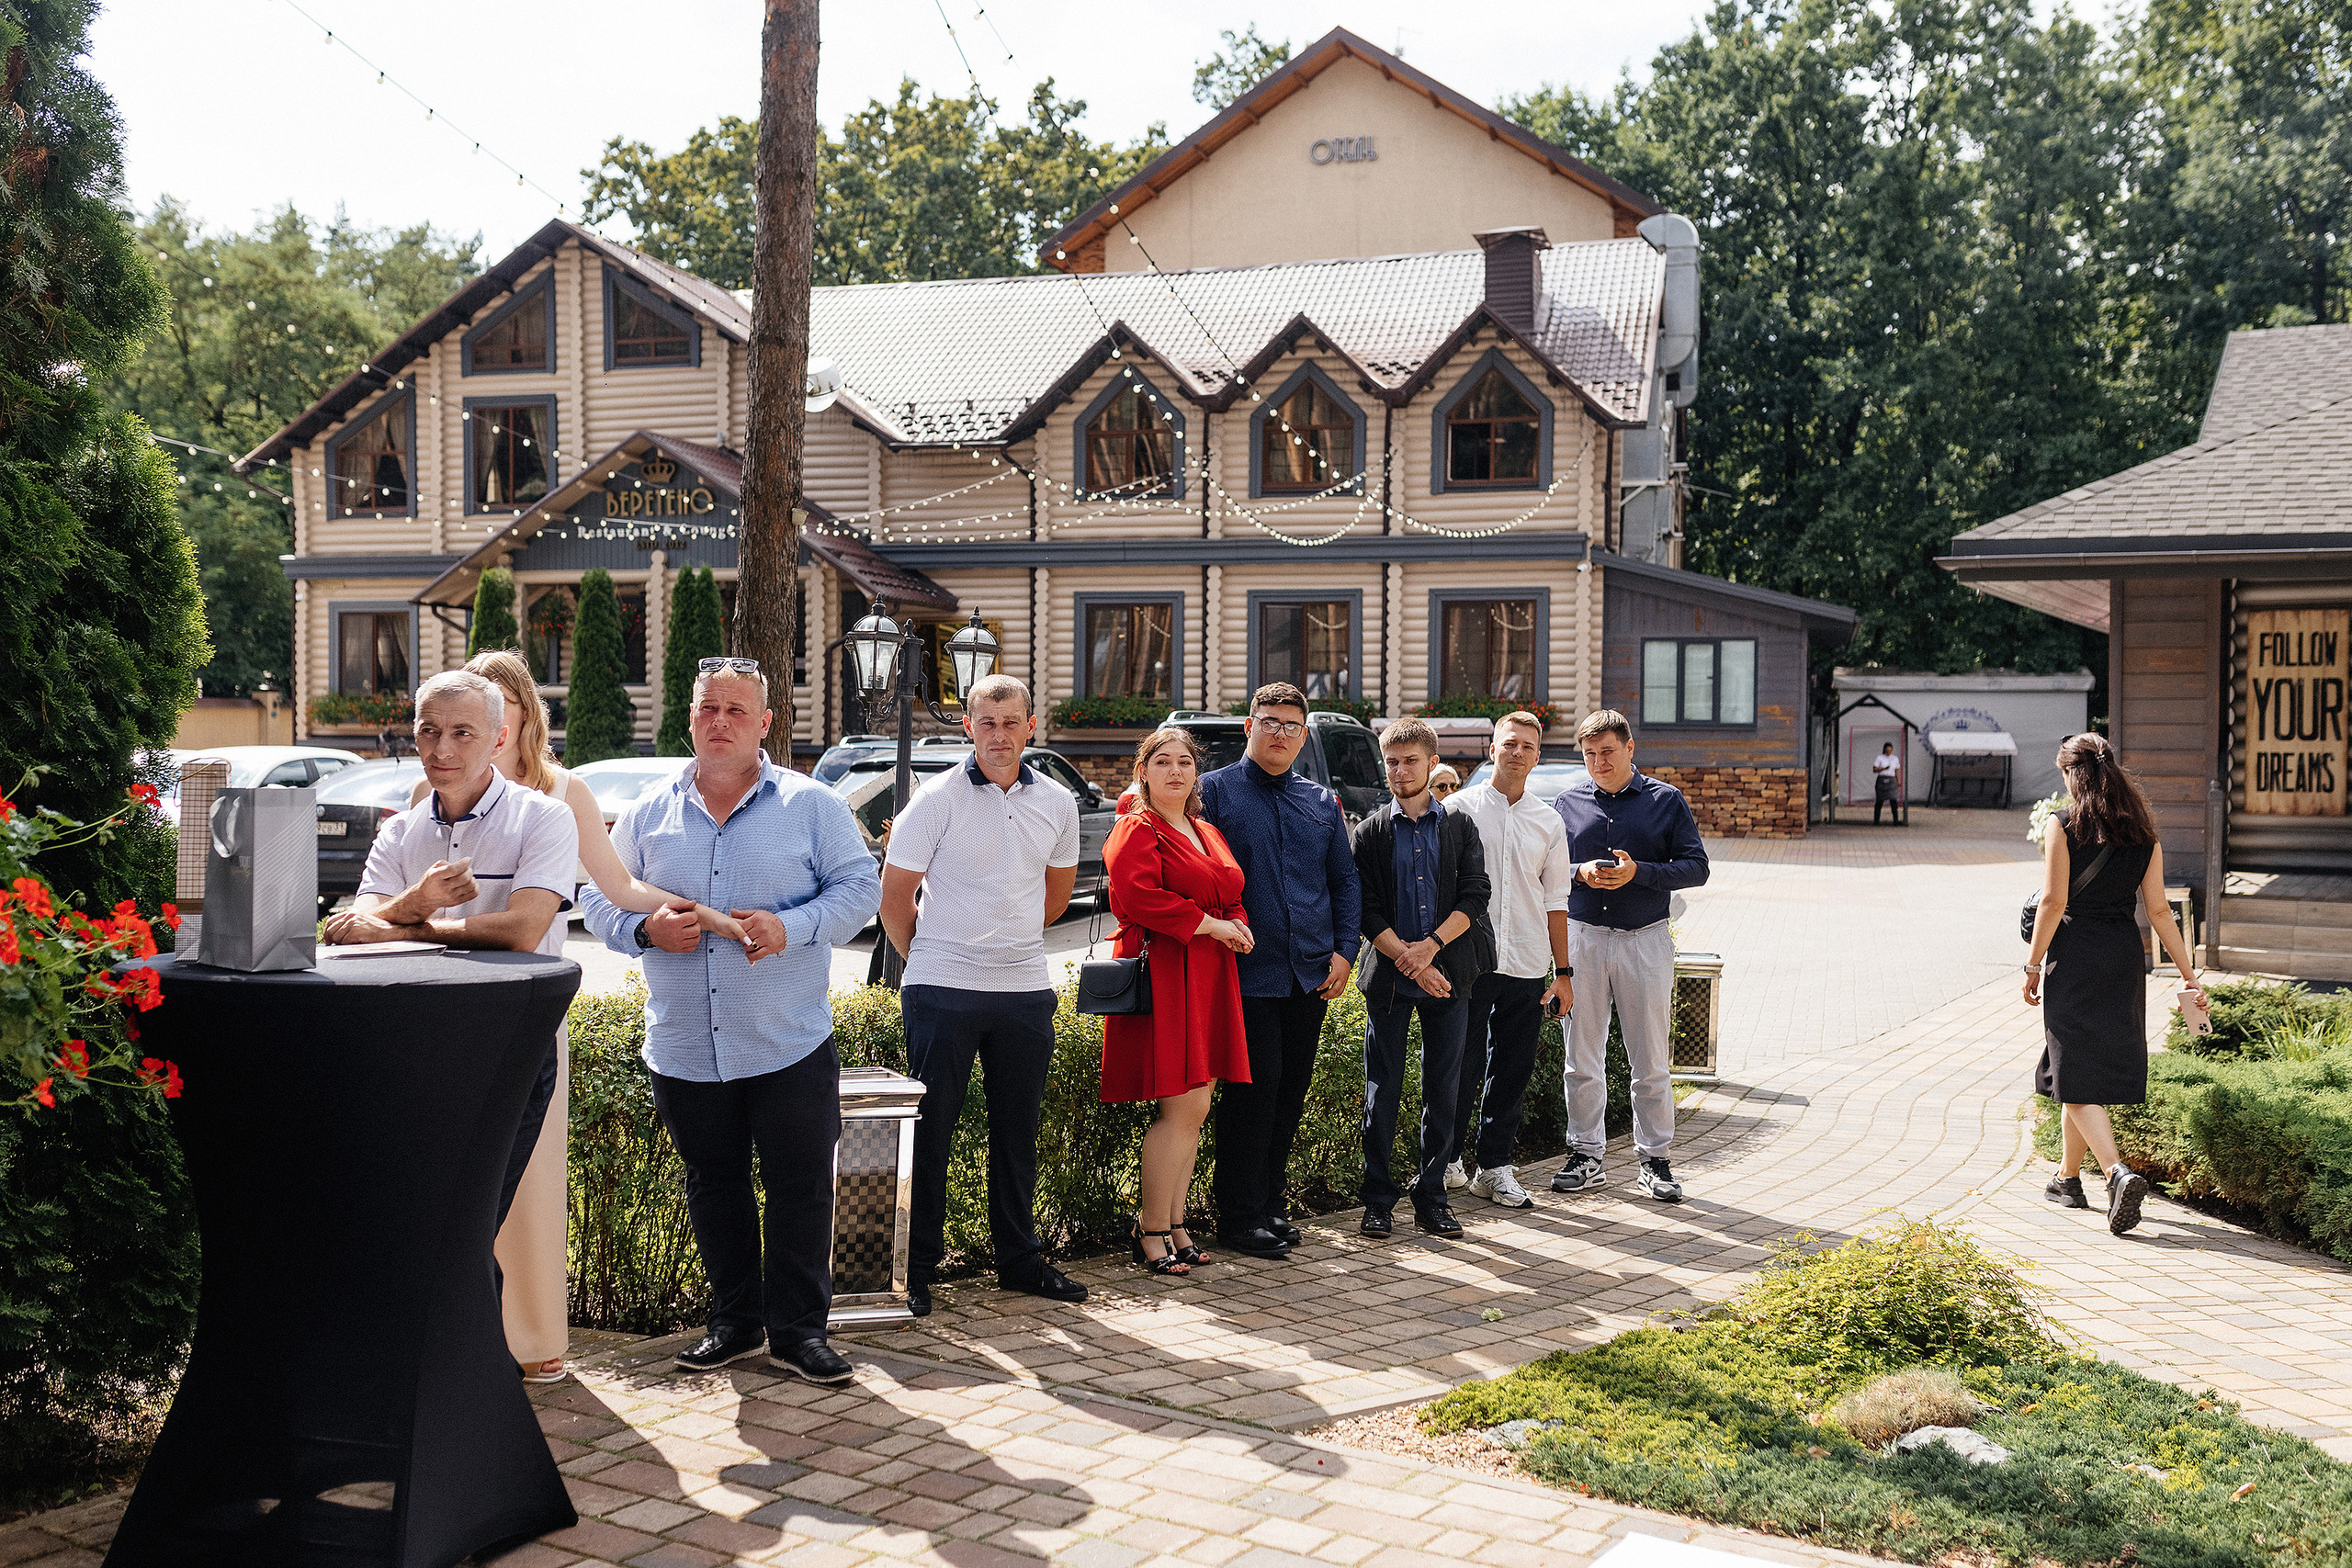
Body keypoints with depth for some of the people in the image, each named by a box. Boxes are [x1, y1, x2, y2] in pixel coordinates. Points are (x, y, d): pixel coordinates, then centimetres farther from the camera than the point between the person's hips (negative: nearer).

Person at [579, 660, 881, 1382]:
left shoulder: (811, 805, 0)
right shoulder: (647, 814, 8)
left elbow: (860, 887, -2)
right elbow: (598, 898, 10)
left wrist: (791, 928, -17)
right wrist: (646, 928, -11)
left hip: (790, 1046, -3)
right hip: (684, 1050, 3)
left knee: (800, 1190, 0)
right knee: (713, 1188, 14)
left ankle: (798, 1330, 13)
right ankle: (735, 1321, 28)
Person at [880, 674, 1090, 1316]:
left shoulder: (1058, 804, 6)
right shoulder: (935, 801, -7)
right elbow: (895, 896, -2)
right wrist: (929, 959, 7)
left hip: (1025, 989, 4)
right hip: (943, 991, -4)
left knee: (1017, 1131, 12)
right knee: (930, 1130, 1)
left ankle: (1020, 1259, 25)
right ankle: (916, 1269, 10)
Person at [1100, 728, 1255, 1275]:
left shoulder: (1209, 834, 20)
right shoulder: (1136, 830, -5)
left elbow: (1231, 896, 28)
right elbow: (1140, 896, -20)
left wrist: (1238, 926, 4)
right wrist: (1211, 924, -16)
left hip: (1208, 979, 8)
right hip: (1162, 977, -8)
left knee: (1194, 1108, 8)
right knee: (1181, 1108, -9)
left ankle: (1174, 1224, 16)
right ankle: (1153, 1233, 0)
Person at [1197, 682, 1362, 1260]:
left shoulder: (1322, 802, 14)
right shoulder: (1215, 791, 0)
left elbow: (1346, 881, 18)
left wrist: (1345, 951, 8)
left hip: (1312, 974, 5)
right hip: (1248, 973, -5)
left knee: (1292, 1089, 10)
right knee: (1253, 1088, -5)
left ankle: (1270, 1205, 21)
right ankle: (1240, 1216, 5)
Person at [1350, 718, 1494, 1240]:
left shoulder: (1460, 826, 7)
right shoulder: (1371, 832, 5)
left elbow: (1474, 897, -2)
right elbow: (1367, 911, -2)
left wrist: (1430, 947, -14)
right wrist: (1407, 959, -13)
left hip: (1449, 975, 1)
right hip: (1388, 979, -1)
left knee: (1443, 1092, 5)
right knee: (1382, 1093, 1)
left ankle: (1431, 1197, 15)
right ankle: (1378, 1201, 9)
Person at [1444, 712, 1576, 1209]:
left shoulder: (1549, 821, 11)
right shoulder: (1460, 807, 1)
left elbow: (1555, 901, 13)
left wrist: (1563, 971, 10)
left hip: (1528, 965, 3)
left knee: (1514, 1071, 7)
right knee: (1463, 1065, 0)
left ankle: (1494, 1166, 17)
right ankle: (1447, 1158, 15)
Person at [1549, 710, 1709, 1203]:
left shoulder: (1665, 800, 3)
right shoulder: (1567, 802, 8)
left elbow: (1696, 866, -1)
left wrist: (1638, 872, -14)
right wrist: (1581, 873, -10)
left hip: (1645, 940, -1)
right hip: (1581, 939, 2)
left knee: (1651, 1061, 3)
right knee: (1582, 1059, 5)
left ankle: (1655, 1160, 13)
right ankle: (1586, 1157, 15)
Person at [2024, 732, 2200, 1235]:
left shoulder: (2065, 827, -9)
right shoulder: (2143, 835, 5)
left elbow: (2054, 901, -12)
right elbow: (2157, 909, 3)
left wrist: (2034, 965, -6)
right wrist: (2186, 972, 8)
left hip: (2073, 954, -5)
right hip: (2124, 954, 6)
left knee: (2076, 1074, -3)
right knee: (2097, 1067, 17)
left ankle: (2119, 1172, -23)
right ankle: (2068, 1177, 28)